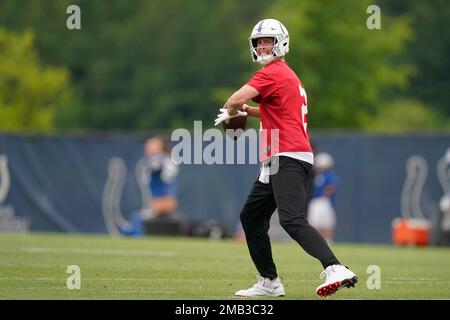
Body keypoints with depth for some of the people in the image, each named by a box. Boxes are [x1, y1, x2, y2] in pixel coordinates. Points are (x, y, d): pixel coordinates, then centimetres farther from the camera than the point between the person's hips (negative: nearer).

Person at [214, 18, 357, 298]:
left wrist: (229, 113, 6)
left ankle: (336, 270, -36)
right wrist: (249, 111, 24)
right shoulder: (289, 76, 24)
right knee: (251, 217, 17)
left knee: (292, 220, -24)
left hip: (289, 158, -11)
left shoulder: (274, 72, -7)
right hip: (276, 162, 11)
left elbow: (236, 100, -17)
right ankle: (269, 283, 21)